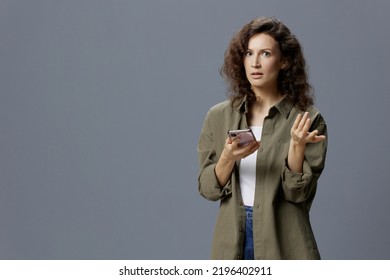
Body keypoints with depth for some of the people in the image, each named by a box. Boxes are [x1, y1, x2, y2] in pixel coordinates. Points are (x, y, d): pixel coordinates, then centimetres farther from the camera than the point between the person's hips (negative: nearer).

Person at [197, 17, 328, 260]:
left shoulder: (306, 119, -4)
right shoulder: (219, 116, 4)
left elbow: (299, 192, -8)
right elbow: (208, 188, 2)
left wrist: (297, 146, -22)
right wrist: (228, 158, -15)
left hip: (283, 245, -2)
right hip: (232, 242, 2)